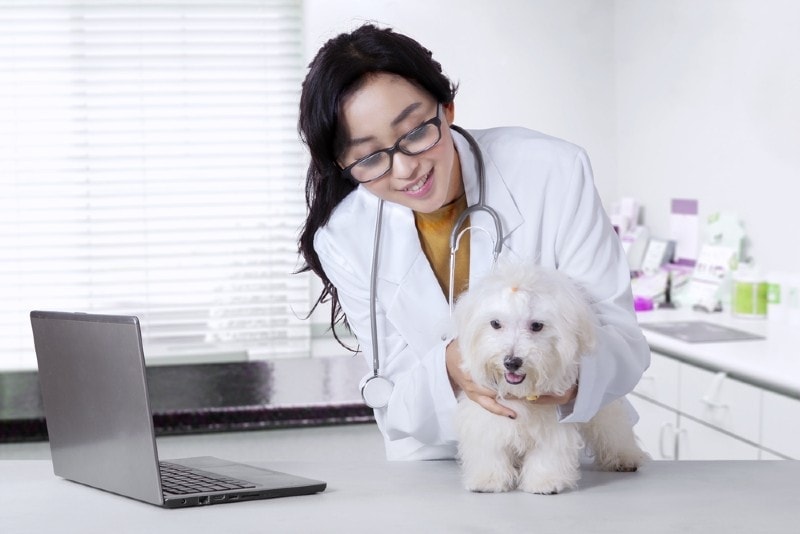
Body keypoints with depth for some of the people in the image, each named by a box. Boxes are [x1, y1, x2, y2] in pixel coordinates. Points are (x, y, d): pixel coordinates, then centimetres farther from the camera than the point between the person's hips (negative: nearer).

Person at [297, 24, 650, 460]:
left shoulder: (554, 171, -16)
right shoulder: (344, 239, -11)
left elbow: (624, 340, -14)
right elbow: (397, 410, -8)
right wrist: (449, 369, -32)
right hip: (437, 466, 1)